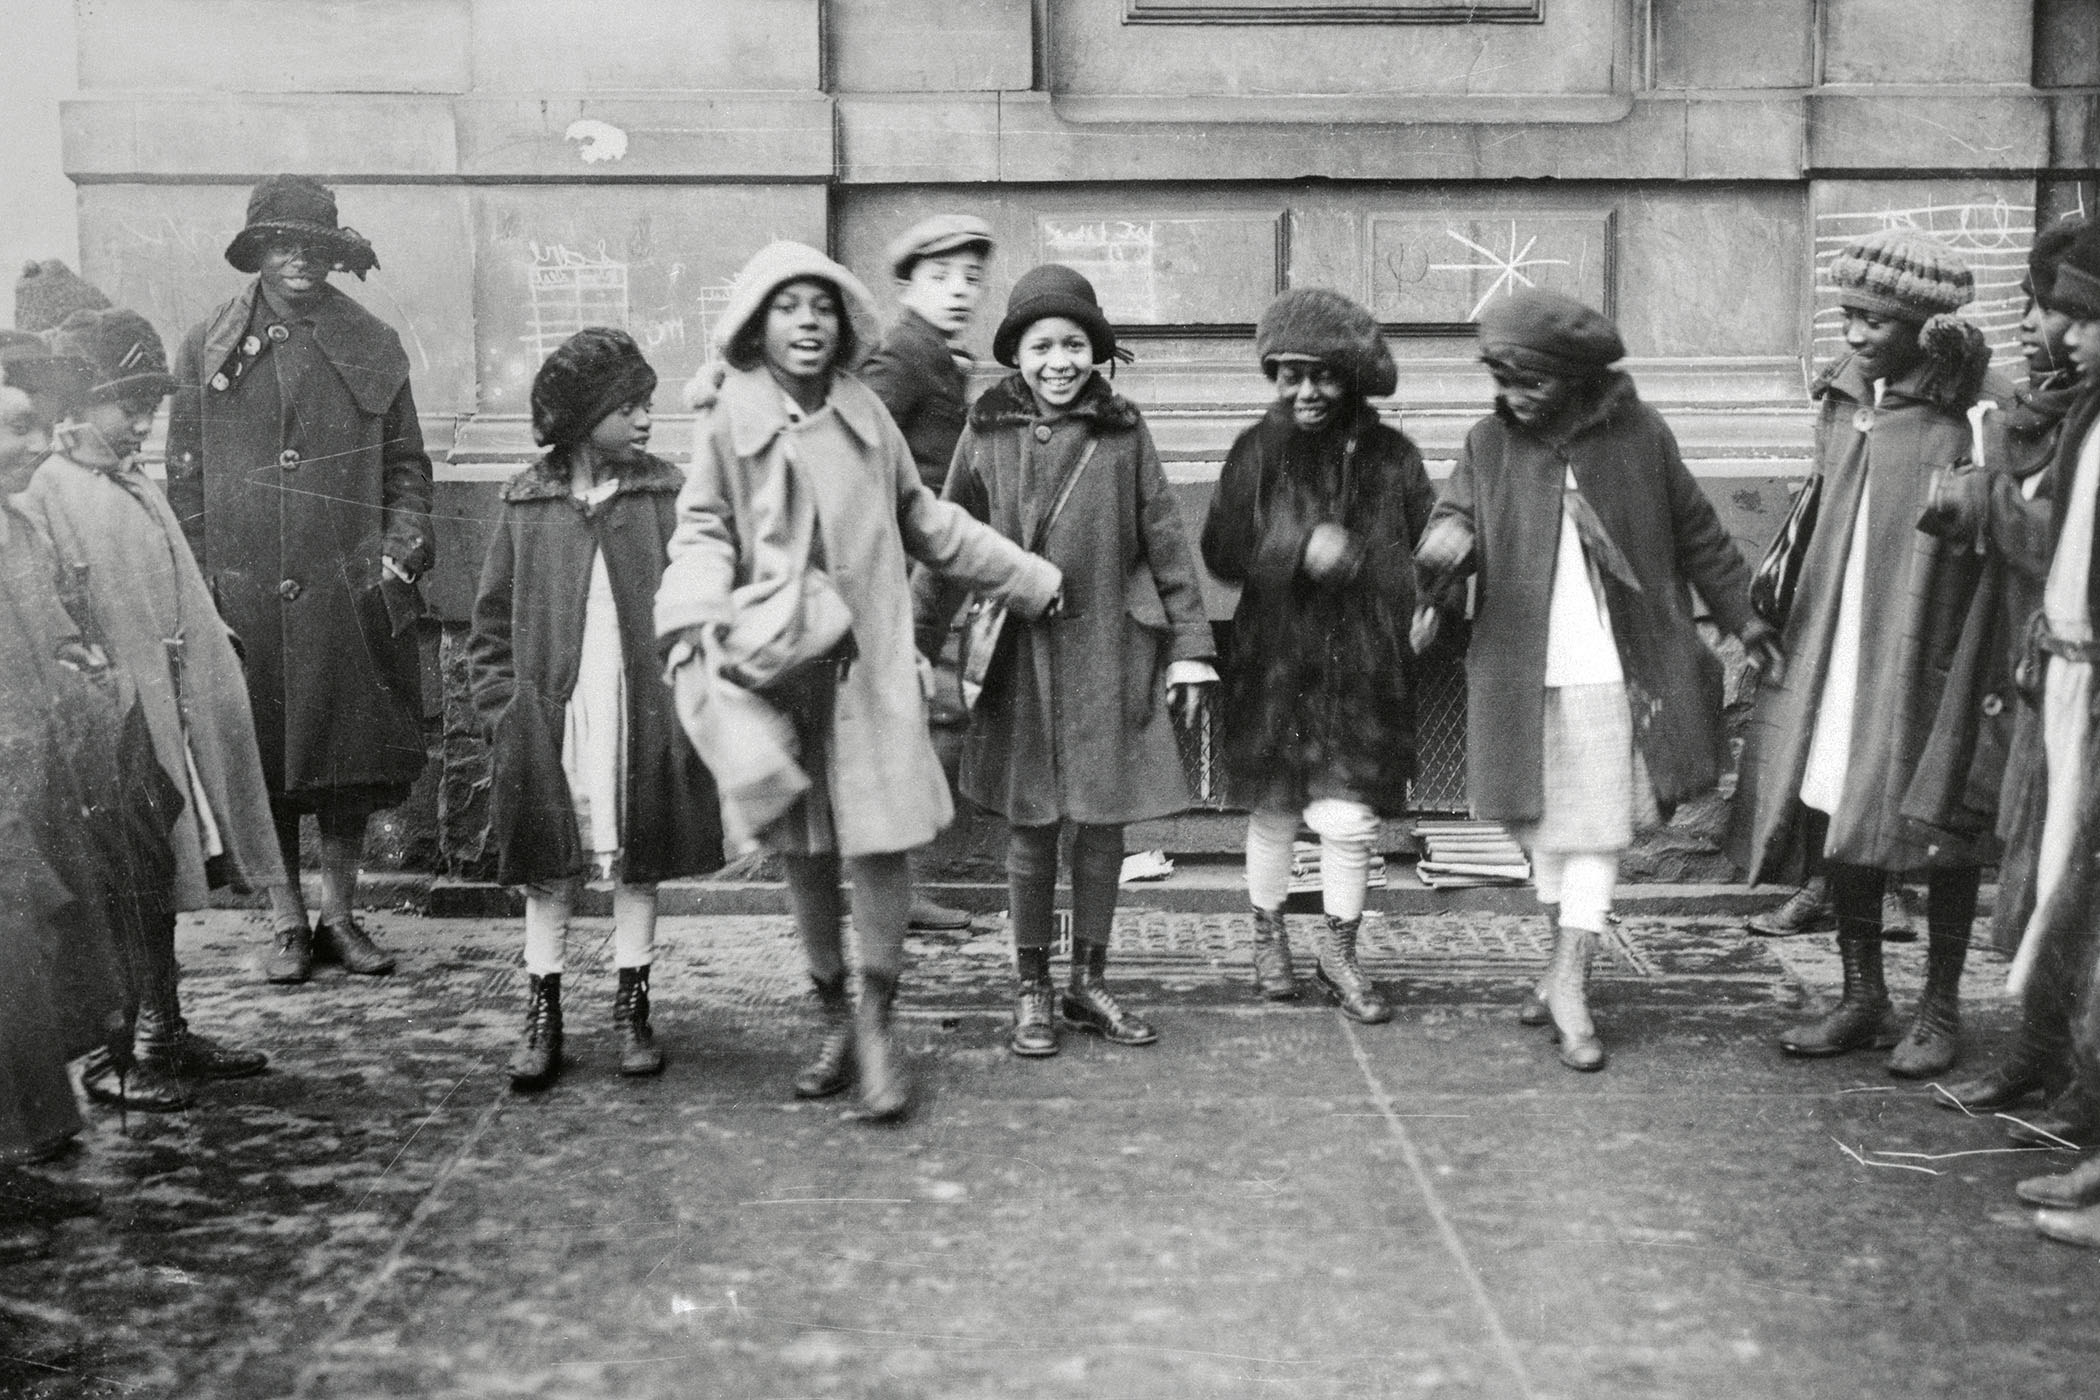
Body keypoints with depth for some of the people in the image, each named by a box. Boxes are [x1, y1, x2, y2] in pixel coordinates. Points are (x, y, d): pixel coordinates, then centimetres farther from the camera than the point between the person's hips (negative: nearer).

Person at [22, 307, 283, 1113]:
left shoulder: (141, 493, 14)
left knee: (161, 880, 15)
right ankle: (102, 1054, 8)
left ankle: (164, 1032, 25)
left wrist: (213, 671, 14)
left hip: (170, 714, 8)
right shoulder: (44, 496, -11)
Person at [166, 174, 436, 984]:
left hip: (351, 595, 1)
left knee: (352, 763, 5)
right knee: (264, 769, 4)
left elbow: (405, 463, 10)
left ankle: (339, 916, 19)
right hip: (247, 599, 0)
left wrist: (402, 547, -3)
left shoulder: (373, 347, 8)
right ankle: (287, 924, 16)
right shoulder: (207, 349, 7)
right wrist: (201, 577, 0)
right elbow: (184, 474, 7)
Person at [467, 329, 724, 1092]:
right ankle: (542, 1014, 18)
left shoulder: (667, 495, 0)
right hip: (549, 723, 0)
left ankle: (632, 1008, 22)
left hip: (644, 720, 0)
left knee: (638, 866, 9)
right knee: (548, 872, 7)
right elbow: (493, 623, 7)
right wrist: (502, 708, -1)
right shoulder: (526, 503, 3)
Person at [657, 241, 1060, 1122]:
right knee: (804, 851, 8)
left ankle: (876, 1023, 8)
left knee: (879, 840, -5)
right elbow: (703, 533, 2)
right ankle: (835, 1016, 24)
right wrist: (699, 618, -18)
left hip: (867, 660, 1)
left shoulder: (865, 414, 7)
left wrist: (1030, 579, 22)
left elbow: (926, 522, 18)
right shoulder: (731, 419, 0)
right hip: (771, 661, -1)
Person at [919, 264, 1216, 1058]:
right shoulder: (988, 434, 1)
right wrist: (918, 644, -2)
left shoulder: (1123, 433, 2)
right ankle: (1032, 992, 18)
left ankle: (1089, 983, 23)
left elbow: (1165, 541, 3)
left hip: (1109, 654, 1)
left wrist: (1189, 645, 0)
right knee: (1030, 828, 5)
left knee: (1102, 822, 8)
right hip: (1021, 656, -1)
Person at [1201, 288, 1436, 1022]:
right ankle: (1268, 935, 33)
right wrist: (1300, 552, -20)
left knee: (1350, 819, 0)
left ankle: (1339, 954, 20)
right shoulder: (1258, 451, -1)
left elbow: (1427, 548, 6)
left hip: (1363, 665, 0)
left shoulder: (1390, 456, 1)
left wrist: (1428, 603, -12)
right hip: (1274, 660, 0)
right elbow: (1221, 552, -6)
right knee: (1274, 811, 11)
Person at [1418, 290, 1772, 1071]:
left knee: (1597, 828, -3)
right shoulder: (1491, 442, 2)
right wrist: (1446, 540, -30)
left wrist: (1741, 618, 11)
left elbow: (1696, 533, 7)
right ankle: (1567, 964, 28)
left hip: (1614, 670, -2)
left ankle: (1568, 980, 2)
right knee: (1543, 822, 12)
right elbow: (1456, 514, -5)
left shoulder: (1635, 434, -1)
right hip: (1523, 674, 2)